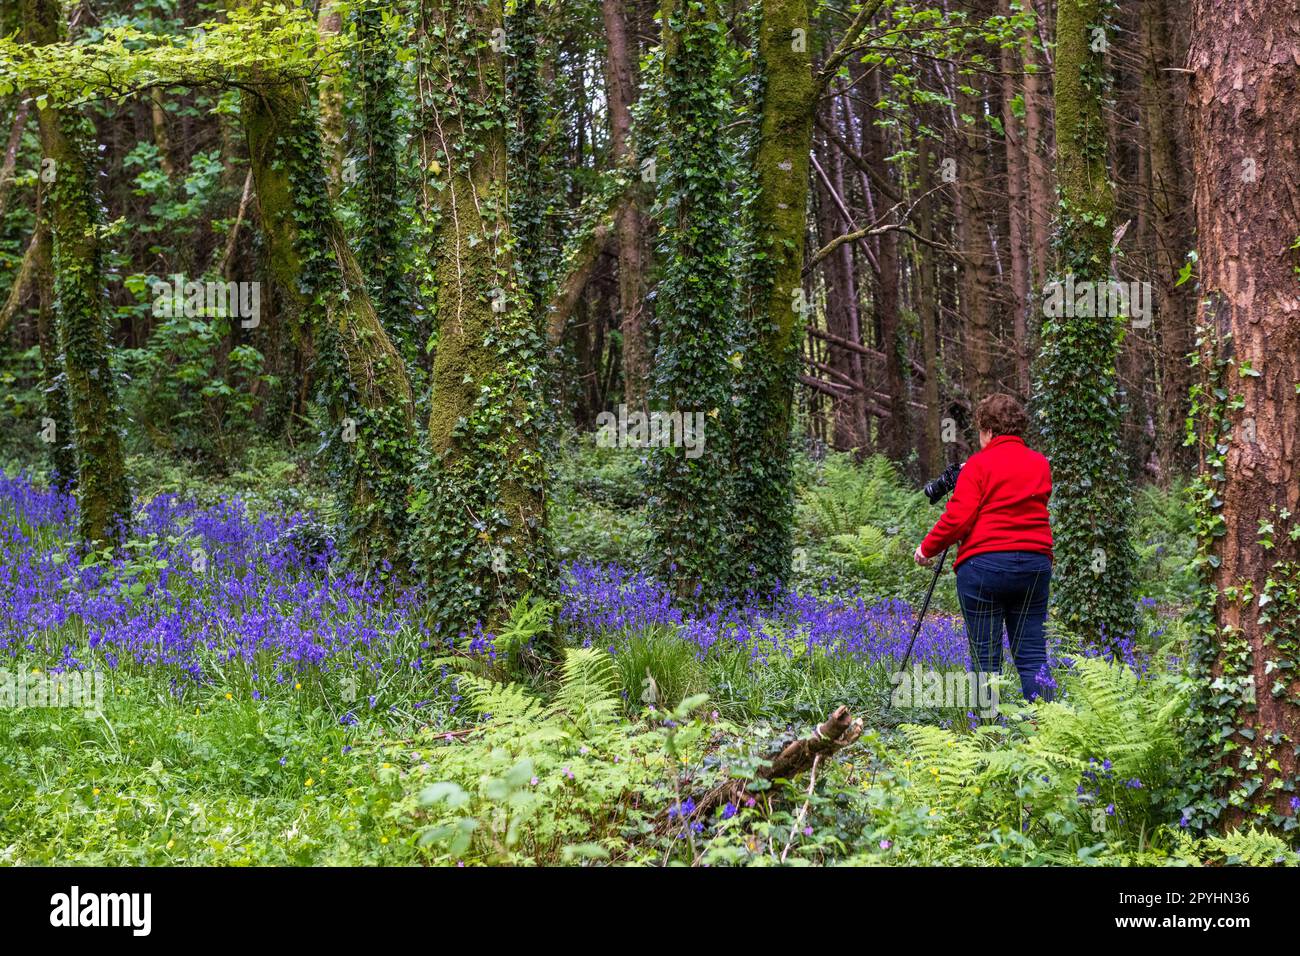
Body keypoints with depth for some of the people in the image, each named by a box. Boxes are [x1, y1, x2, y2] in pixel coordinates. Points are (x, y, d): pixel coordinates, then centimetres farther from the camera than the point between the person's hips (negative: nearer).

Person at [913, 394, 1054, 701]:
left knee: (985, 656, 1)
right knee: (1031, 653, 6)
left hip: (984, 564, -5)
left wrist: (927, 548, 2)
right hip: (1035, 564, 5)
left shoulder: (980, 465, -6)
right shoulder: (1041, 464, 11)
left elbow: (958, 517, -11)